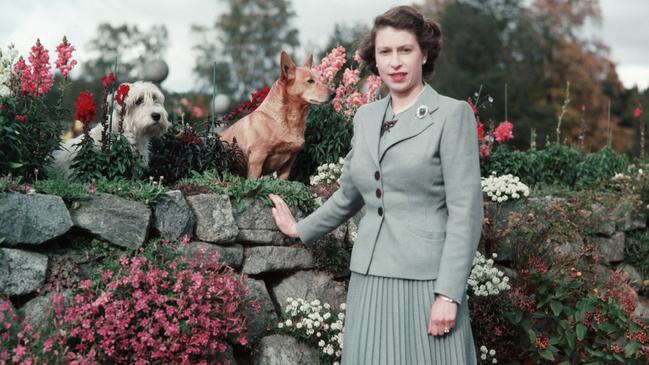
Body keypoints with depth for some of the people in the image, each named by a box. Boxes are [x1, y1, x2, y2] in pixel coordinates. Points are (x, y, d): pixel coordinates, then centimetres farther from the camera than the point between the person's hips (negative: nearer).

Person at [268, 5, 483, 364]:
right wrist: (301, 230, 34)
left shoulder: (452, 114, -6)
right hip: (369, 280, 5)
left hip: (425, 282, -5)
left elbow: (466, 211, -11)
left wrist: (448, 294, -16)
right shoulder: (365, 116, 11)